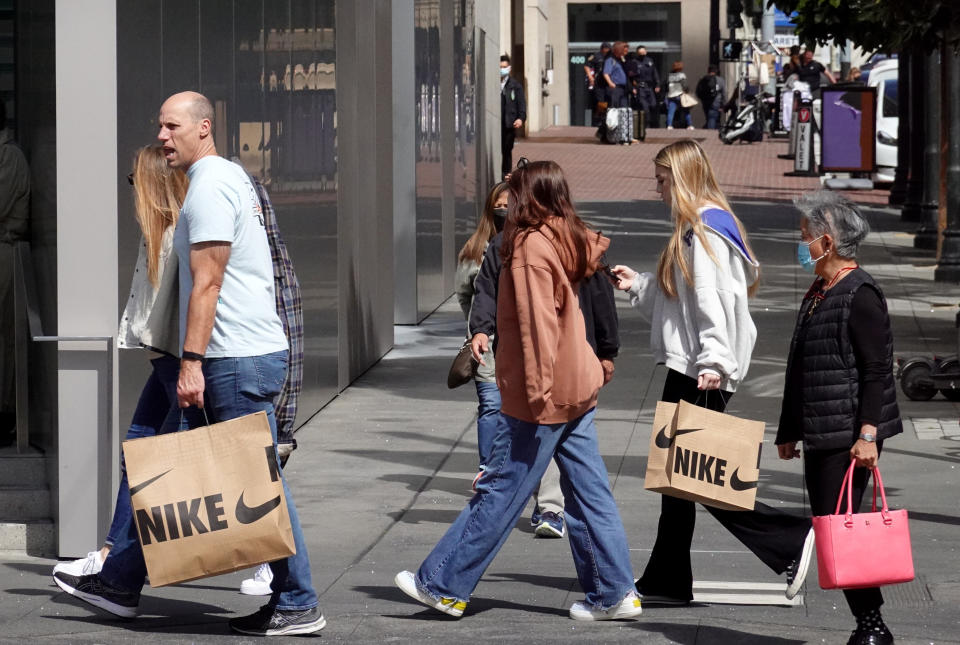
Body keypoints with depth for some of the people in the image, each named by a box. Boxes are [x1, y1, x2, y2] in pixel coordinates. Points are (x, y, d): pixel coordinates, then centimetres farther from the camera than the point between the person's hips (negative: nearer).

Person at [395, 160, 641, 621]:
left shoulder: (531, 246, -13)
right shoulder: (568, 241, 13)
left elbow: (538, 323, -19)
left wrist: (536, 390, -20)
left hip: (545, 395, -9)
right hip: (577, 387, 9)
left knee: (499, 492, -2)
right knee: (588, 492, 9)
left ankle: (443, 586, 5)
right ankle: (614, 594, 9)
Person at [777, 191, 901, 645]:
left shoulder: (859, 294, -12)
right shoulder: (817, 294, 17)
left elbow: (878, 370, -17)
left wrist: (867, 434, -22)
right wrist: (790, 431, 24)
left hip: (851, 437, -9)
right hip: (820, 437, 9)